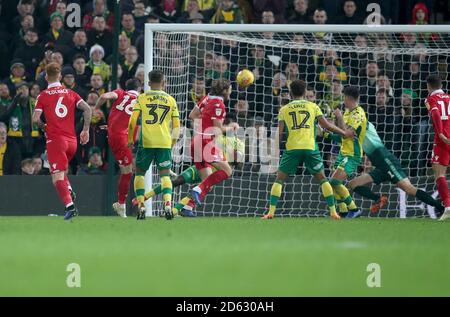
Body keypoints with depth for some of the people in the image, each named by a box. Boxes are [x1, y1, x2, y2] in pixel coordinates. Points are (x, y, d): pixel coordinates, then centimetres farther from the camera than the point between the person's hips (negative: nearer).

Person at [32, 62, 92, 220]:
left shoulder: (43, 96, 1)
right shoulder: (70, 93, 10)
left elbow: (35, 119, -7)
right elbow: (87, 109, 0)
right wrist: (85, 130, 7)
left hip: (55, 139, -4)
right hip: (72, 140, 4)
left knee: (57, 176, -9)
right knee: (62, 170, 26)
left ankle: (70, 206, -26)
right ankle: (69, 190, 0)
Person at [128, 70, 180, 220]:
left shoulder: (142, 98, 3)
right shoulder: (171, 100, 8)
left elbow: (132, 121, -3)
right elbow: (176, 125, 8)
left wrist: (130, 139, 8)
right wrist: (173, 141, 21)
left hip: (146, 142, -1)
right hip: (165, 143, 1)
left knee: (140, 172, 12)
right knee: (165, 174, 6)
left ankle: (141, 206, 0)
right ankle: (168, 203, -16)